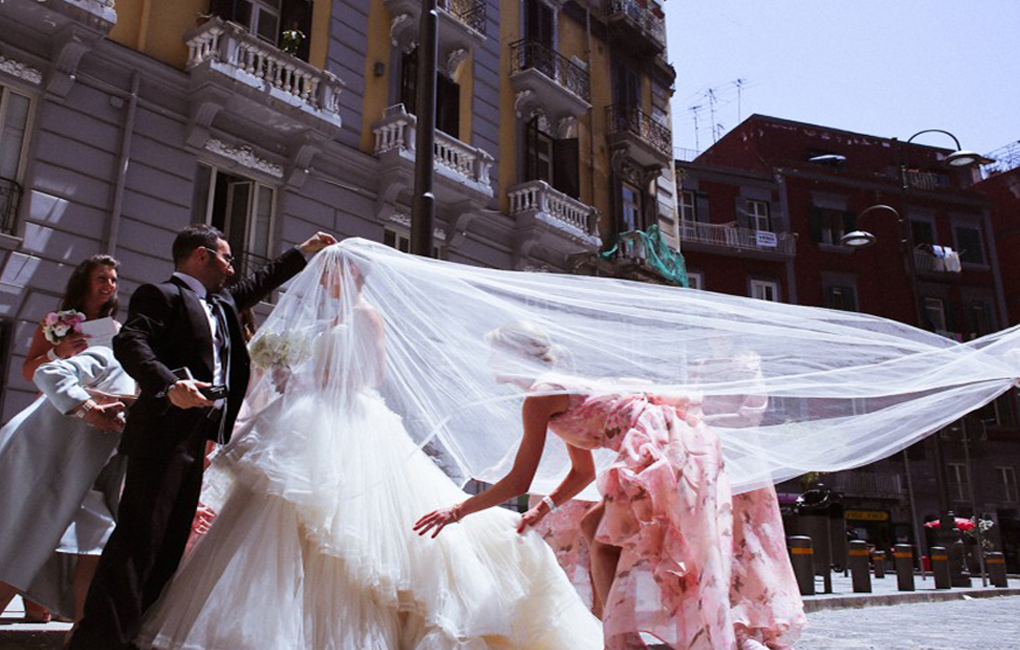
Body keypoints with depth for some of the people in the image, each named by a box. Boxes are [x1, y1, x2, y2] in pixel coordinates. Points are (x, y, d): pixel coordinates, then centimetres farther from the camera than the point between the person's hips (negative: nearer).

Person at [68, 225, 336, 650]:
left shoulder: (221, 303, 22)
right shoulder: (161, 295, -3)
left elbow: (259, 283, 37)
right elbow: (129, 341, -18)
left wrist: (304, 252, 42)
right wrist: (169, 384, -34)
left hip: (194, 442, 9)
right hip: (163, 436, -9)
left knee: (170, 543, 9)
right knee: (140, 537, -11)